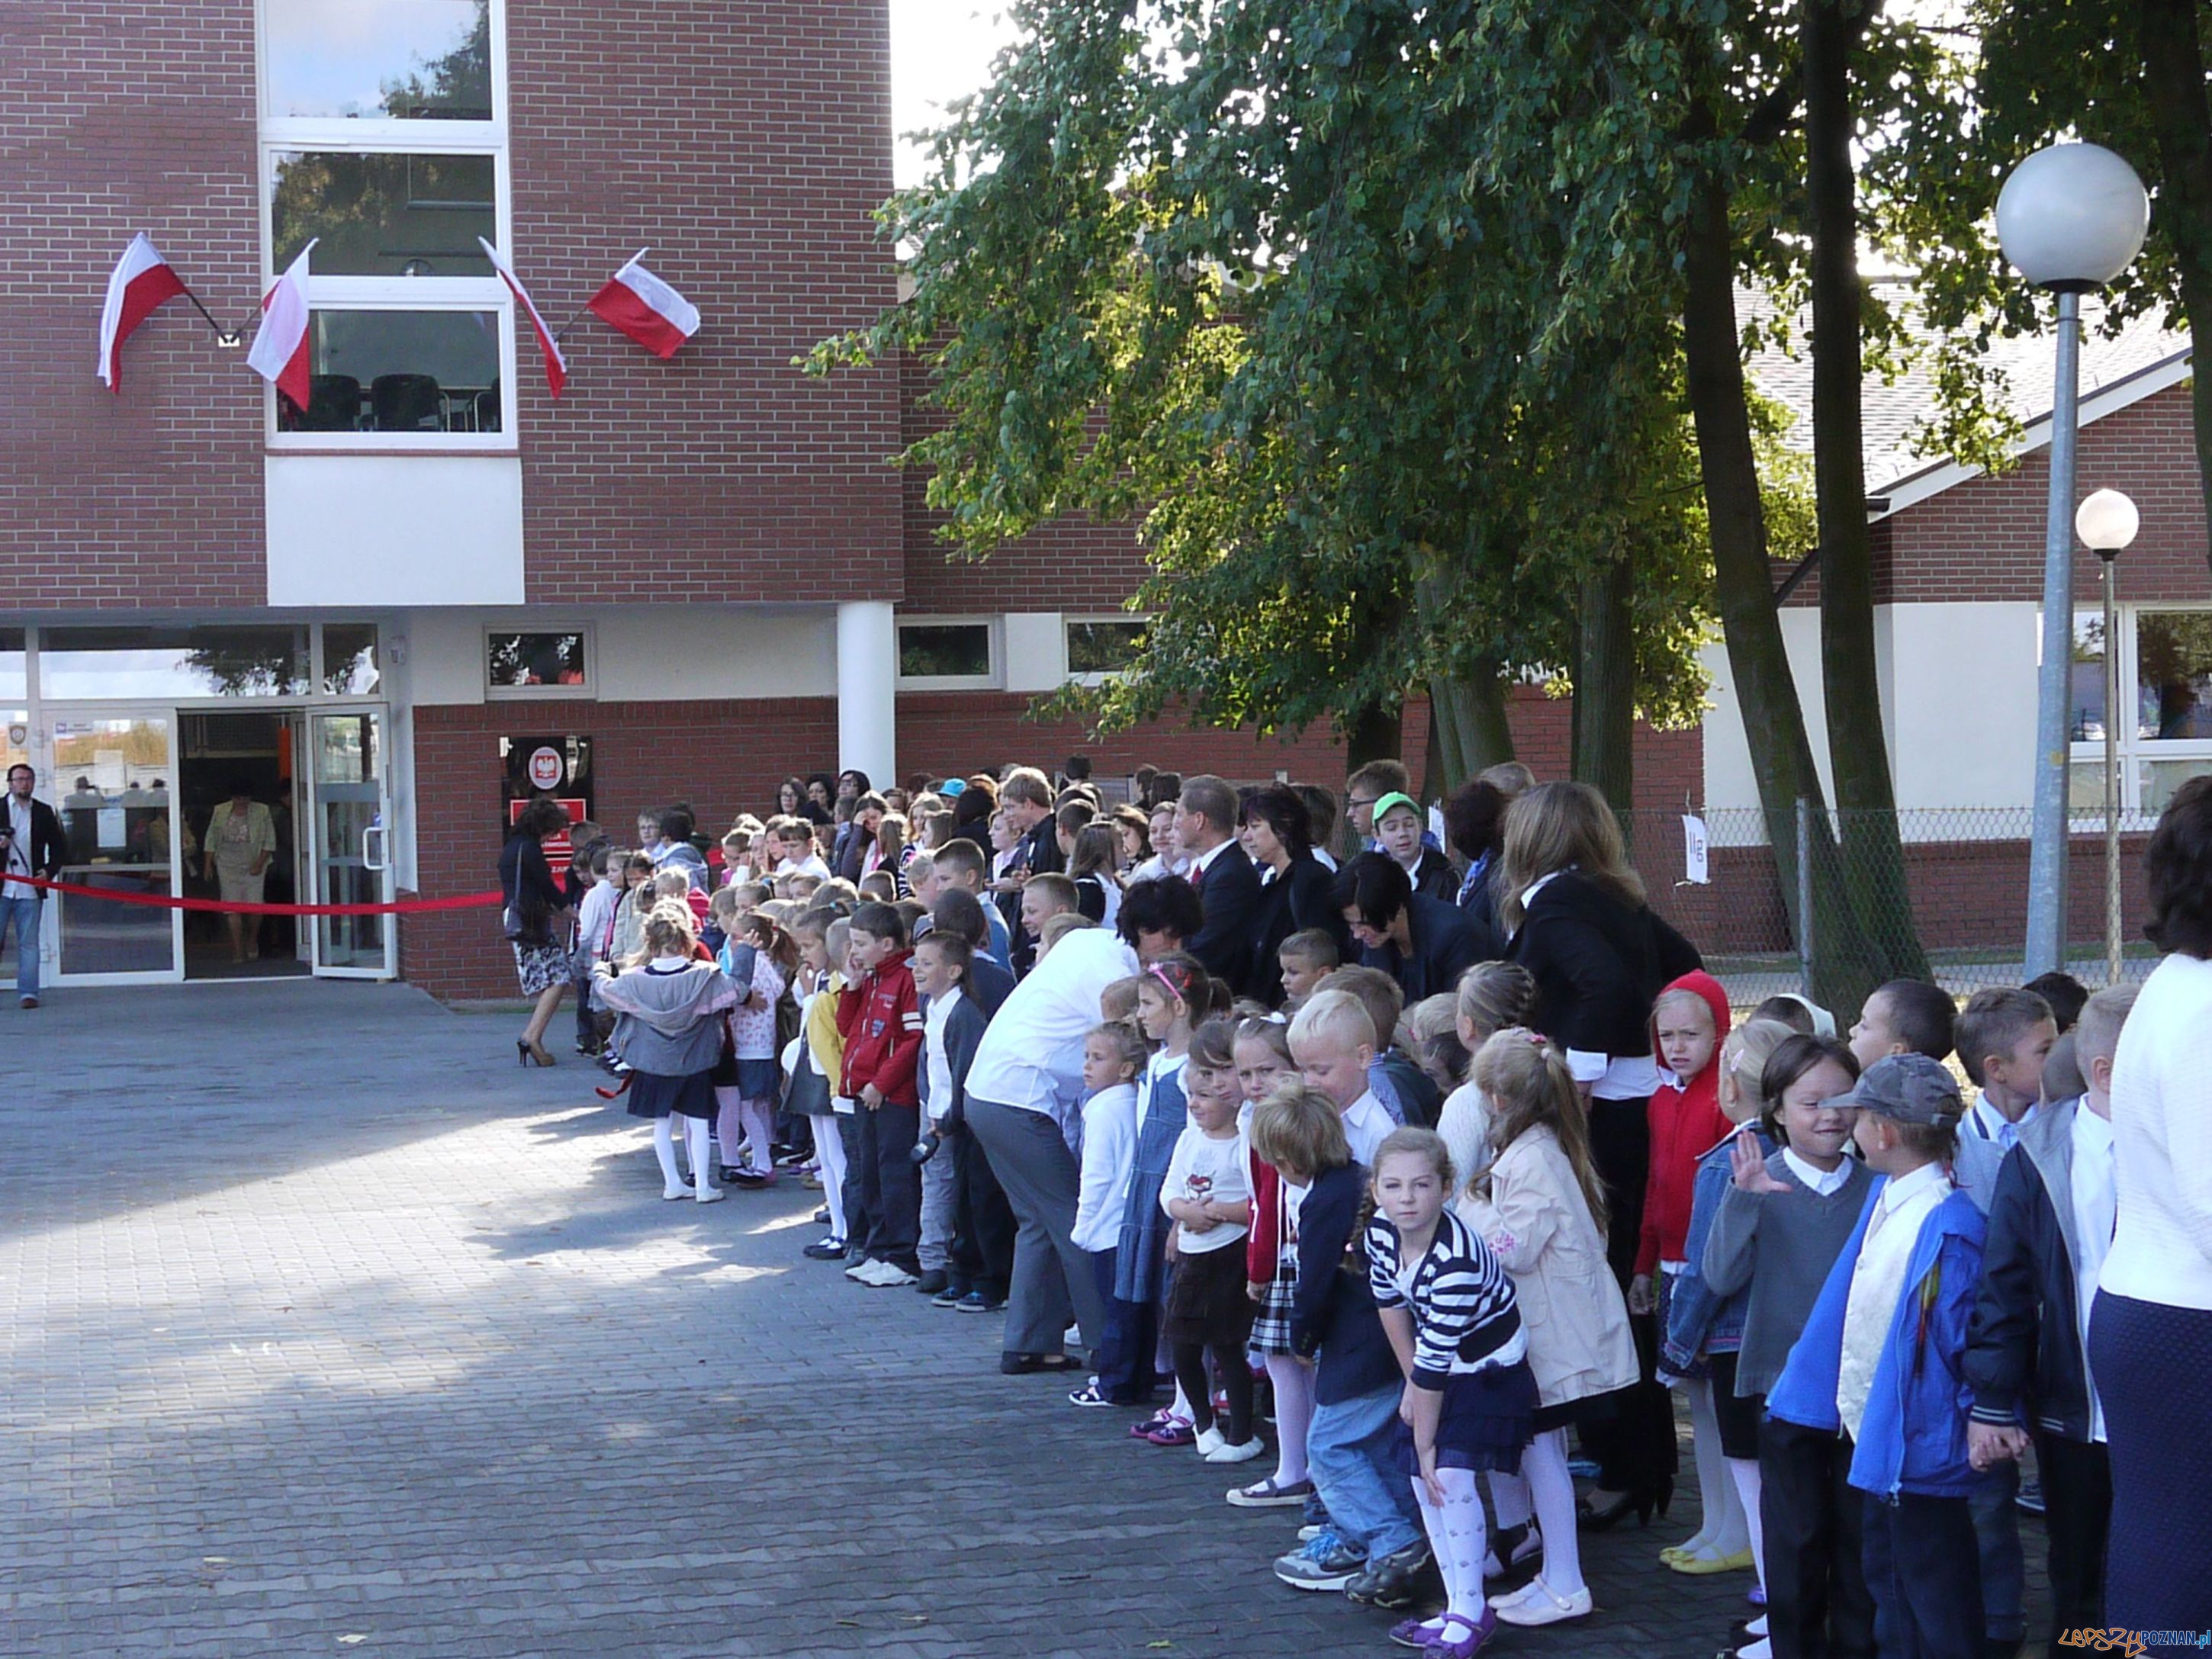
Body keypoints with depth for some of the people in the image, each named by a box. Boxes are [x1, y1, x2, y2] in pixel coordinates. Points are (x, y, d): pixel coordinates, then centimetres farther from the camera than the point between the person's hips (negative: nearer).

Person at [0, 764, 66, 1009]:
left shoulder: (44, 813, 11)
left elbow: (59, 847, 16)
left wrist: (49, 870, 0)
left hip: (30, 889, 1)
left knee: (29, 943, 1)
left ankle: (28, 993, 3)